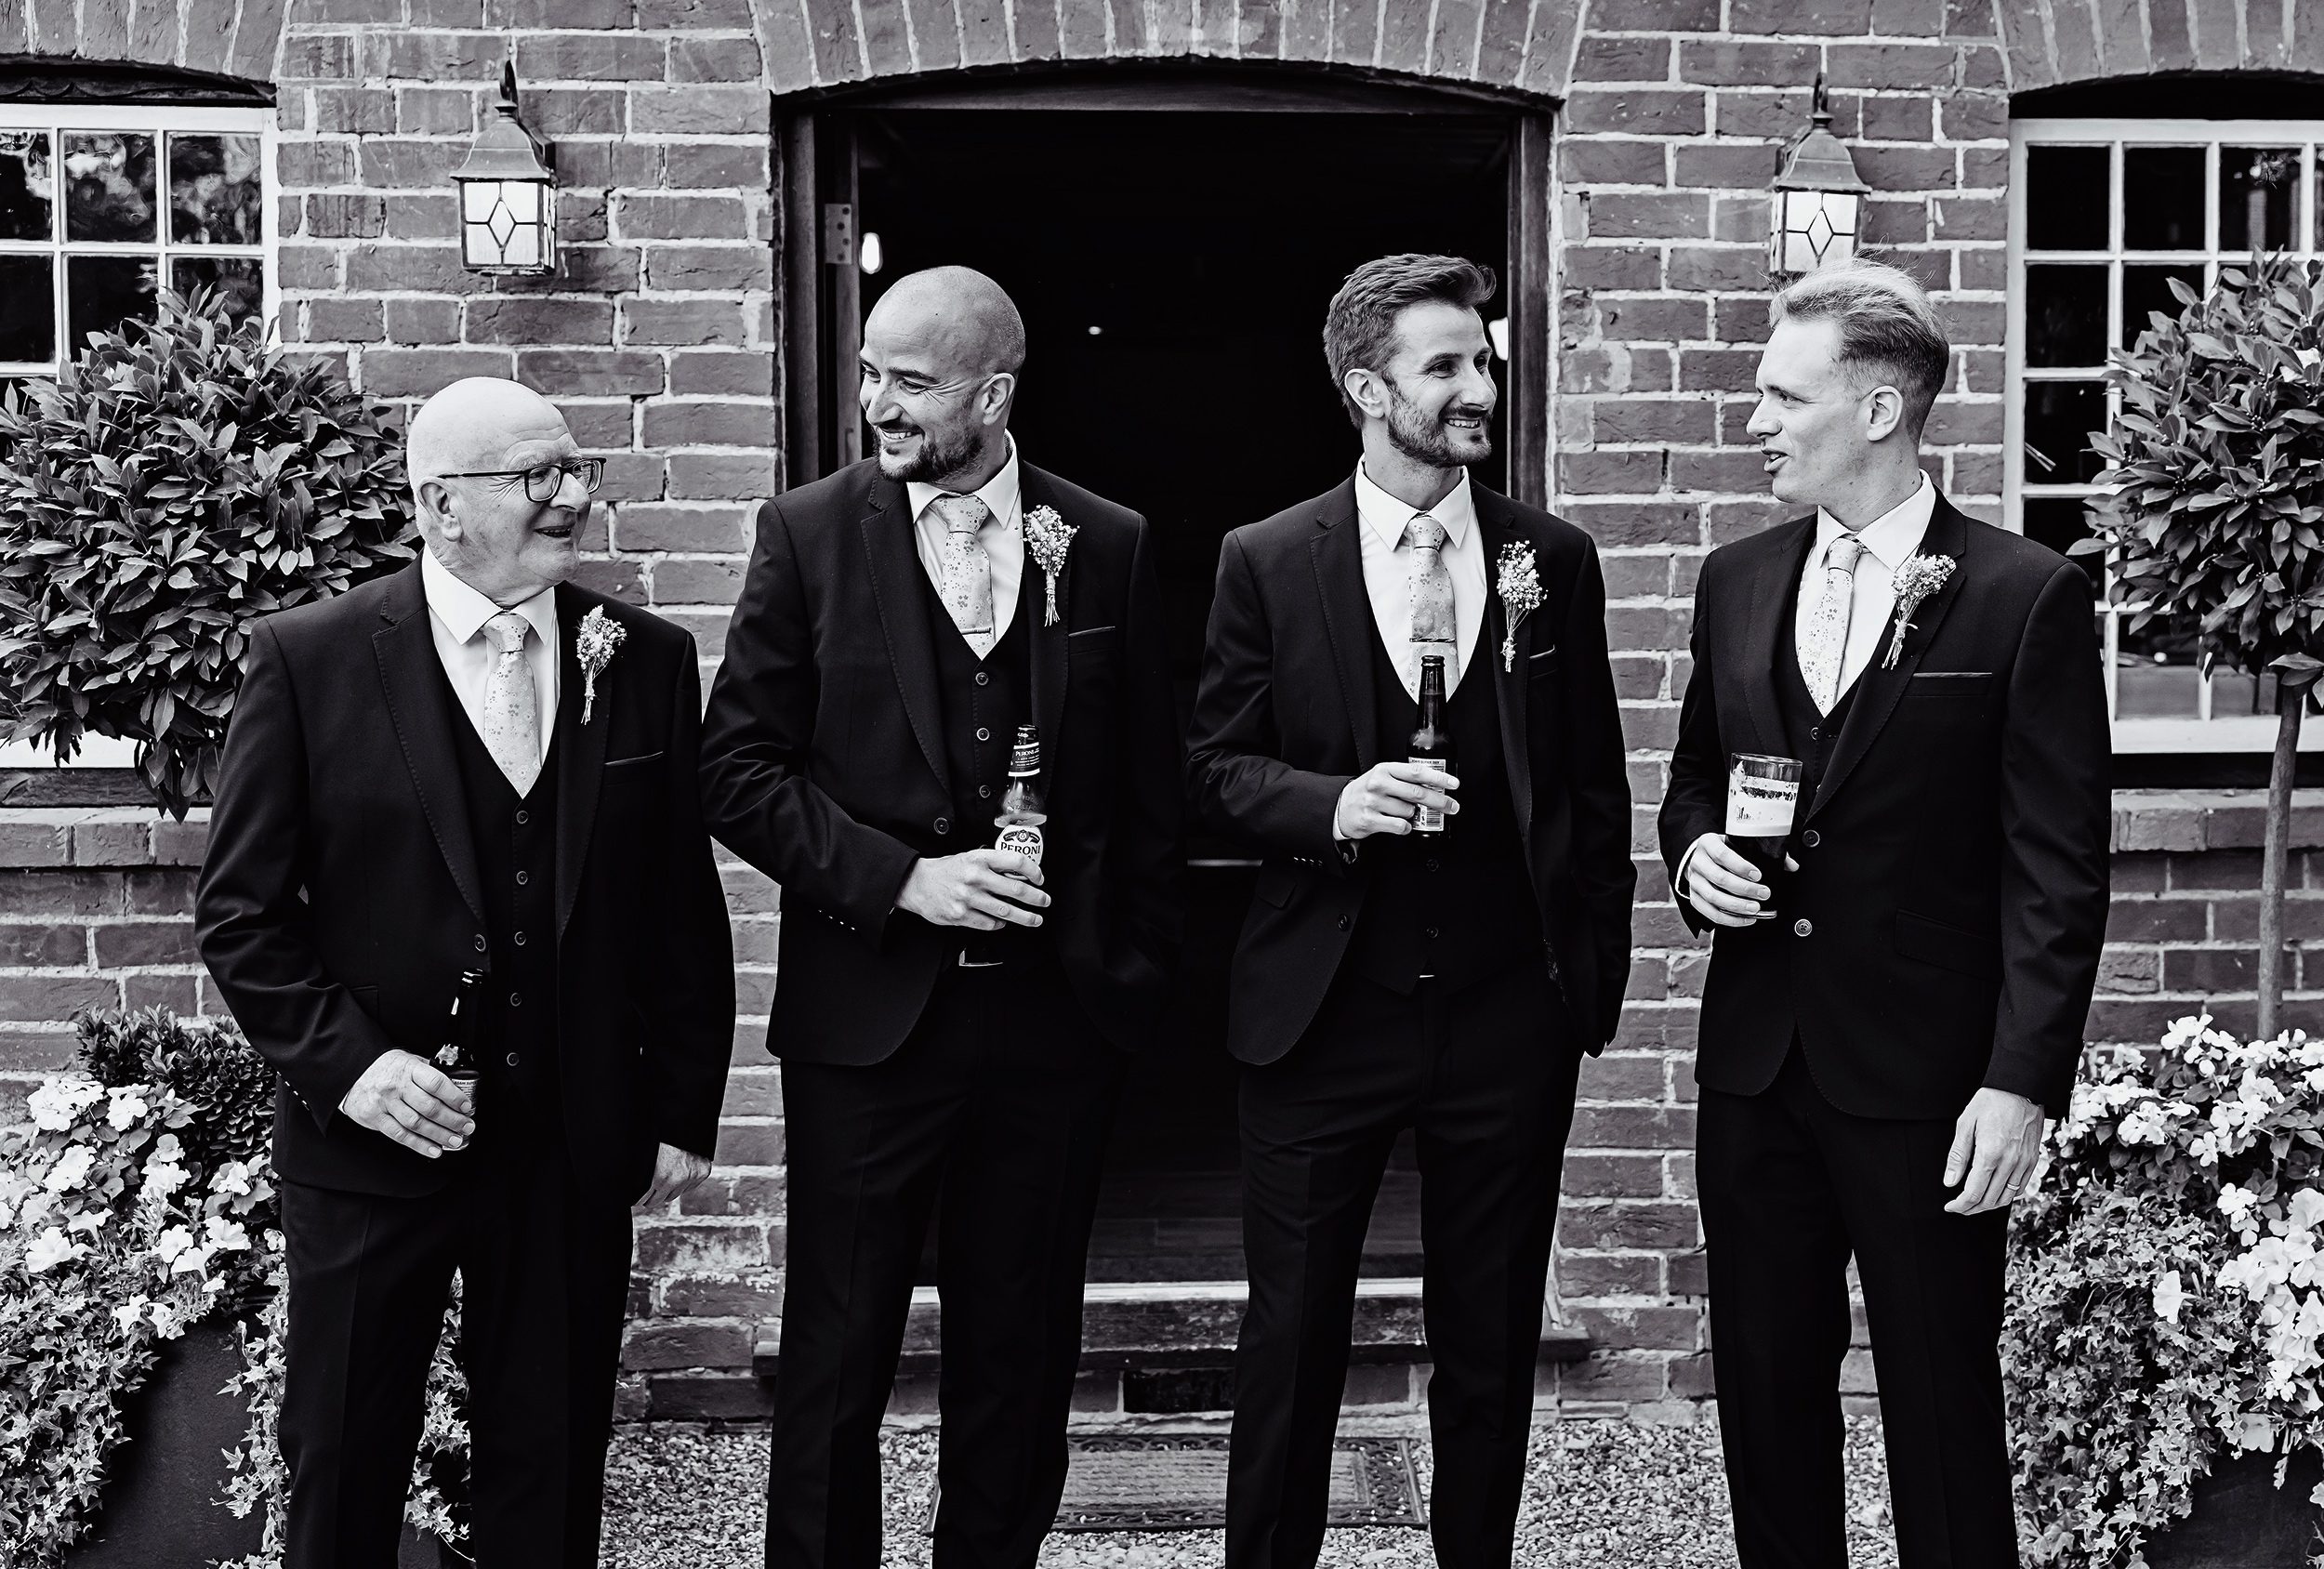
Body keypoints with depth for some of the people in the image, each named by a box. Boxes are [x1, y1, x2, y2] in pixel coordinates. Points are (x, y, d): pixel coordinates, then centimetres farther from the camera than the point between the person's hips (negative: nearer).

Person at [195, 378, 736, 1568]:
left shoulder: (648, 661, 2)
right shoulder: (307, 660, -6)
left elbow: (683, 908, 5)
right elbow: (240, 911, -3)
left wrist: (682, 1111, 4)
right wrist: (344, 1061, -14)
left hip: (574, 1156, 2)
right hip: (368, 1144, -2)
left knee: (552, 1472, 15)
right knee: (341, 1473, 14)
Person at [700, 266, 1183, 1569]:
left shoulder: (1109, 547, 2)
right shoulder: (811, 533, -1)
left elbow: (1149, 790, 7)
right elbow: (740, 768, -3)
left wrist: (1139, 975, 3)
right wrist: (903, 881, -13)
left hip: (1055, 1019, 1)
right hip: (867, 1012, -1)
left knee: (1021, 1359, 13)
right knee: (837, 1361, 8)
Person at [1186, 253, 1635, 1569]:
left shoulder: (1555, 560, 4)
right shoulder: (1267, 563, -1)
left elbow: (1597, 783, 8)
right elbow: (1218, 770, 1)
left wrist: (1598, 976, 6)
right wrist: (1334, 804, -18)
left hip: (1511, 1018, 2)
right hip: (1323, 1016, -1)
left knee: (1493, 1347, 14)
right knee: (1292, 1345, 8)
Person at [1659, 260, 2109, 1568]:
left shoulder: (2025, 596, -7)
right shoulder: (1737, 582, 10)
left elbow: (2058, 868, -8)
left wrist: (2023, 1082, -13)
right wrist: (1697, 853, -2)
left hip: (1926, 1076, -5)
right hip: (1756, 1064, 5)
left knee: (1943, 1413, 5)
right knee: (1767, 1395, 13)